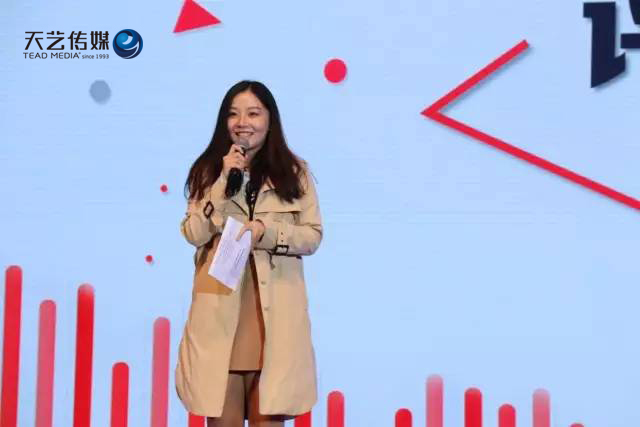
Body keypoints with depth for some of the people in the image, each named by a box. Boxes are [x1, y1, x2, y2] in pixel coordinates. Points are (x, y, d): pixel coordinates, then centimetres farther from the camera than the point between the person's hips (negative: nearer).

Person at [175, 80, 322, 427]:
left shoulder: (294, 172, 5)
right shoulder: (209, 170, 8)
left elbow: (313, 236, 2)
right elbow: (193, 234, -2)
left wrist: (266, 231, -14)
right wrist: (225, 181, -9)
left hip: (275, 310, -1)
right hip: (220, 308, 1)